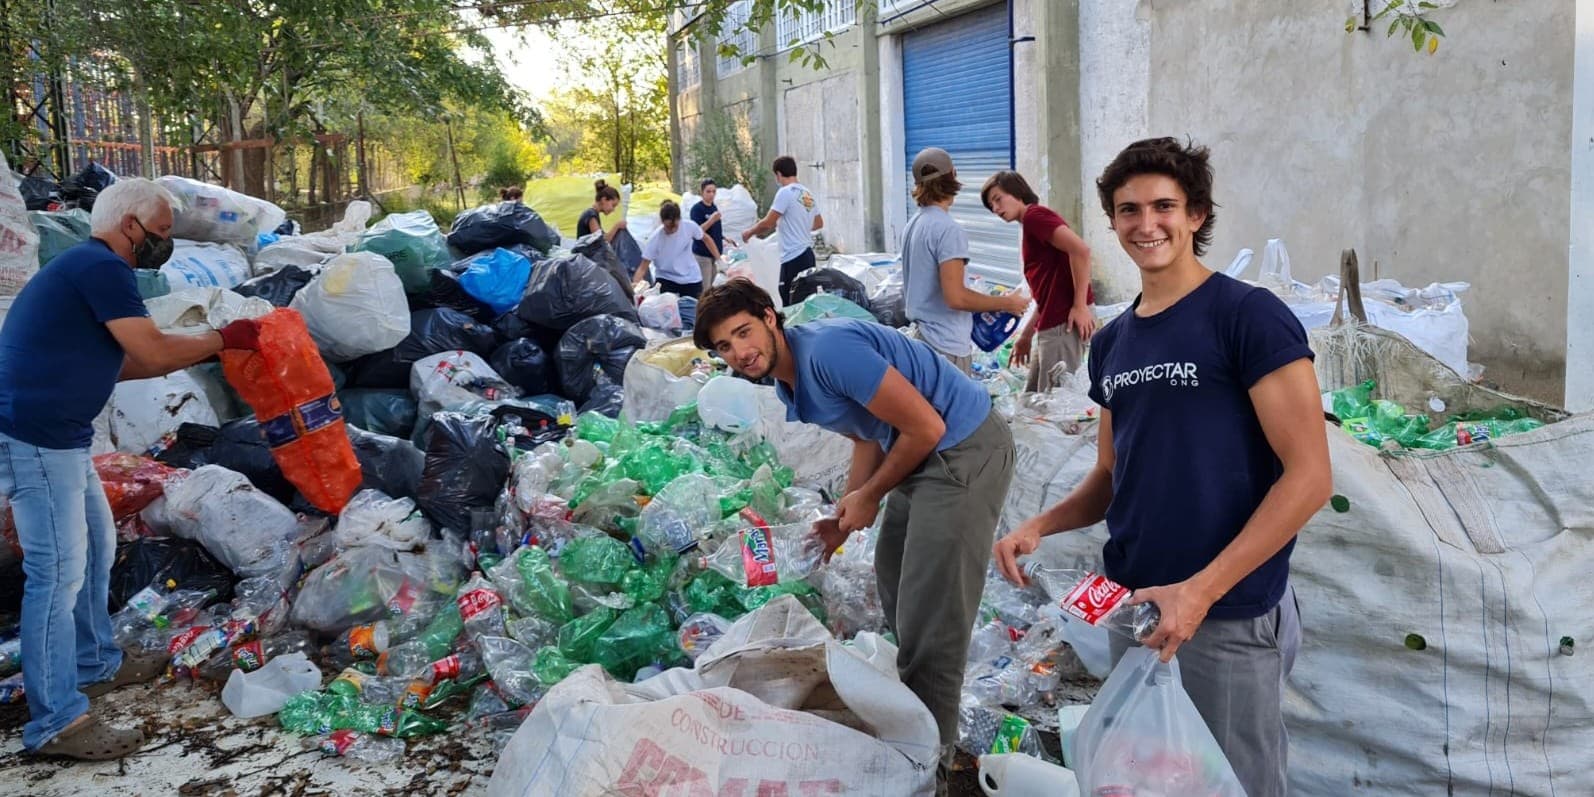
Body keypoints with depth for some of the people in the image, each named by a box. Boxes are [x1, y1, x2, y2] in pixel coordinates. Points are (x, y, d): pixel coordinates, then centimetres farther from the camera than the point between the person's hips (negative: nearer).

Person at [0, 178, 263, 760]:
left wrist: (205, 352, 15)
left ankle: (95, 665, 35)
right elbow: (154, 352, -17)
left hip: (57, 436, 11)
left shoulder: (89, 268, 18)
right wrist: (225, 339, -3)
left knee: (96, 545, 20)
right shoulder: (101, 266, -14)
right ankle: (55, 722, -1)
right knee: (59, 572, -8)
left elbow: (115, 363, 19)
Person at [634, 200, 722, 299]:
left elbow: (706, 239, 4)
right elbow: (643, 268, -20)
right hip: (665, 280, -2)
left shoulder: (690, 227, -17)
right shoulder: (654, 239, -22)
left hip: (691, 279, 2)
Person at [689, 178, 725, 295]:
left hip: (716, 252, 8)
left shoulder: (714, 207, 11)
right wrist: (711, 220, -27)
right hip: (702, 254, -8)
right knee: (704, 289, -10)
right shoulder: (697, 209, -12)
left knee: (713, 287, 11)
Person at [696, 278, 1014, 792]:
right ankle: (914, 701, 43)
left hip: (964, 450, -11)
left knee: (931, 614, -7)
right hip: (924, 455, 11)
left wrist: (869, 497, -10)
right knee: (893, 576, 24)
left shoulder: (828, 351, -25)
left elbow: (926, 427, -23)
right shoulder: (789, 385, 6)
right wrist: (843, 519, 8)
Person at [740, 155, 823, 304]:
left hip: (793, 258, -8)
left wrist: (749, 233, 6)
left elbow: (767, 223, -11)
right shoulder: (808, 194, 13)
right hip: (807, 254, 8)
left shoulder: (785, 193, -11)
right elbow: (819, 223, 25)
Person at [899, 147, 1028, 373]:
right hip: (946, 345, -9)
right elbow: (956, 297, -22)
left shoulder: (913, 225, 11)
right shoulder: (948, 229, -17)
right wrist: (1006, 303, -10)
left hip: (922, 333, 9)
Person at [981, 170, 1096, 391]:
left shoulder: (1035, 215, -7)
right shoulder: (1030, 225, 21)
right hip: (1052, 322, 10)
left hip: (1065, 321, -10)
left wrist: (1080, 306, -19)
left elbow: (1080, 250, -21)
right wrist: (1026, 334, 22)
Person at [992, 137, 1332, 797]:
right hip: (1129, 606, 6)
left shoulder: (1249, 316, -12)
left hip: (1229, 618, -6)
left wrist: (1202, 590, -21)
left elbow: (1308, 476, -16)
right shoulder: (1110, 343, 9)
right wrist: (1041, 526, -2)